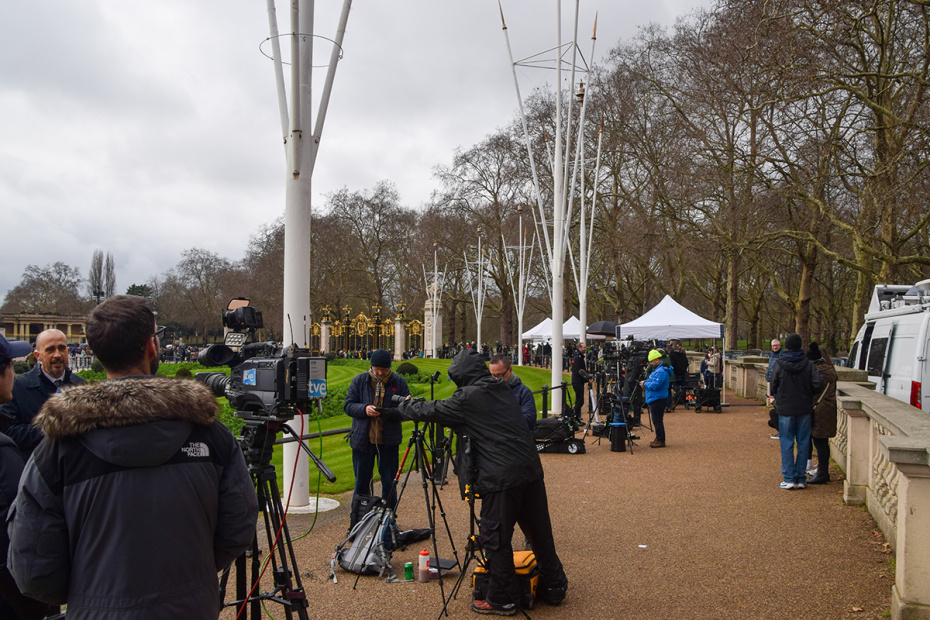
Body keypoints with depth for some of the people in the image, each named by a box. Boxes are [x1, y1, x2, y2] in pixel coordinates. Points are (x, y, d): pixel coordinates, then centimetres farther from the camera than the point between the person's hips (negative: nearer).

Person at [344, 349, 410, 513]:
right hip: (362, 440, 1)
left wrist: (392, 412, -20)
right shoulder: (359, 381, 3)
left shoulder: (399, 382, 1)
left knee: (389, 483, 6)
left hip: (389, 441, 0)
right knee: (361, 482, 9)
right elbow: (348, 405, 0)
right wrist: (364, 409, -19)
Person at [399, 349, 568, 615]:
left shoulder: (468, 397, -7)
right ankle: (554, 588, 29)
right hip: (531, 470, 8)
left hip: (501, 478, -8)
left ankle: (502, 600, 15)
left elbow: (432, 411, 3)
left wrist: (406, 405, 23)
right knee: (540, 533, 17)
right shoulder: (504, 390, 15)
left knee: (496, 540, 6)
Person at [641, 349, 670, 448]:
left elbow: (655, 385, -26)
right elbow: (652, 382, 28)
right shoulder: (656, 369, 16)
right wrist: (646, 383, 9)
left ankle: (660, 441, -2)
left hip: (658, 399, -11)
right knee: (656, 420, 17)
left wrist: (645, 384, -11)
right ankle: (658, 439, 25)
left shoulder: (661, 371, -19)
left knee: (657, 421, -7)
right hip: (654, 399, 11)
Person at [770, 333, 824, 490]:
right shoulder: (808, 364, -5)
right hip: (805, 409, 1)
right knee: (803, 443, 9)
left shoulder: (779, 364, -7)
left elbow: (773, 387, -2)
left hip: (785, 409, -1)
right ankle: (801, 478, 12)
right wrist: (809, 394, 7)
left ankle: (789, 478, 3)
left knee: (787, 444, 5)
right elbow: (818, 383, -13)